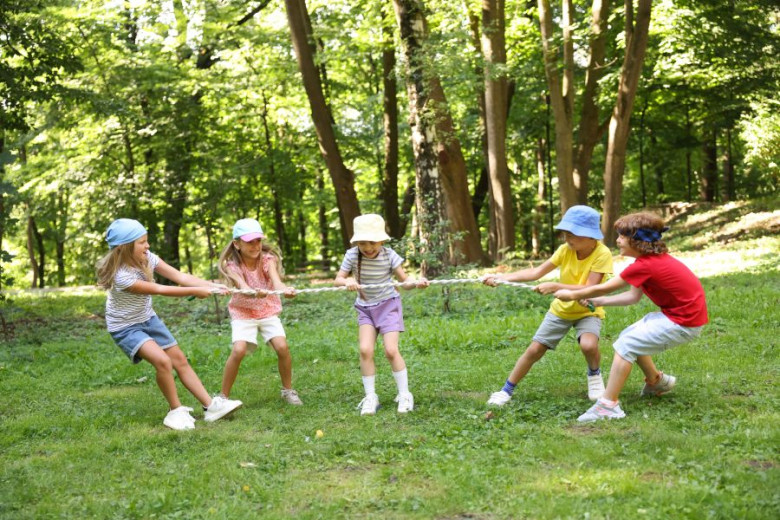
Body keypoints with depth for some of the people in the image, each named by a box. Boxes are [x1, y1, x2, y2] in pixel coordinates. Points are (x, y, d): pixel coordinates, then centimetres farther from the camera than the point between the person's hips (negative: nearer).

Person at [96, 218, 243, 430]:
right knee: (162, 361, -25)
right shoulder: (122, 276, -32)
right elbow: (159, 290, -26)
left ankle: (210, 406, 11)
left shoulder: (146, 258, -12)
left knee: (180, 359, 5)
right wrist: (195, 292, -21)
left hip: (148, 319, 8)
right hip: (125, 327, -7)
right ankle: (176, 410, -5)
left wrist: (211, 285, -25)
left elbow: (179, 276, -14)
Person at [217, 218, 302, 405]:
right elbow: (243, 288, -36)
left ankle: (288, 390, 5)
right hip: (243, 312, -1)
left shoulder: (267, 259, -15)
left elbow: (276, 280, -35)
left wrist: (285, 289, -59)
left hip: (268, 311, 1)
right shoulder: (232, 265, -17)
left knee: (282, 347, -19)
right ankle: (223, 397, -8)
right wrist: (255, 293, -60)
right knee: (238, 350, -24)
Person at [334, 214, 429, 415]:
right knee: (365, 350, -11)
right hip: (365, 308, 2)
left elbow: (404, 281, -9)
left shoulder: (389, 255, -16)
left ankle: (405, 395, 5)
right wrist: (347, 282, -31)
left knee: (391, 350, -12)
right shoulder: (352, 255, -12)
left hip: (388, 305, -2)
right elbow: (337, 280, -8)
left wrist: (416, 283, -30)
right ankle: (370, 397, 4)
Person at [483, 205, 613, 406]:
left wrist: (555, 287, -38)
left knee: (588, 345, -32)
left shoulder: (602, 254, -25)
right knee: (534, 349, -2)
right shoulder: (565, 250, -14)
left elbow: (589, 289, -31)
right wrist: (503, 277, -23)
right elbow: (536, 272, -15)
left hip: (588, 311, -3)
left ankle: (594, 375, 1)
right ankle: (506, 390, 13)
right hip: (561, 309, 3)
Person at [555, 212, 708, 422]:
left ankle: (608, 405, -14)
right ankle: (656, 381, 38)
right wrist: (599, 301, 7)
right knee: (629, 336, 18)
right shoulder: (656, 258, 7)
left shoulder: (644, 266, -21)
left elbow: (603, 288, -14)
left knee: (626, 345, -12)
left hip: (684, 322, -9)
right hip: (677, 312, 9)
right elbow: (633, 296, 10)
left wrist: (572, 295, -1)